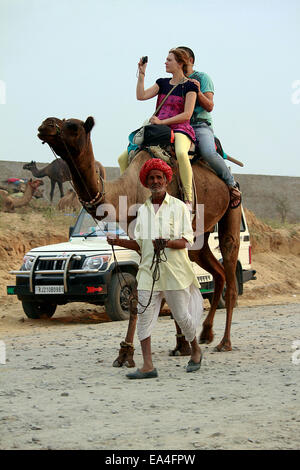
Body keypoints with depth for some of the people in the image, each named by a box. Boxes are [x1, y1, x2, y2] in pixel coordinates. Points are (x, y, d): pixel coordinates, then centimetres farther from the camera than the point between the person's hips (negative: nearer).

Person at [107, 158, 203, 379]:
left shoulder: (179, 207, 1)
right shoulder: (143, 210, 14)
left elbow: (187, 240, -5)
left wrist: (167, 243, -24)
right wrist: (120, 242, 0)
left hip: (175, 270, -3)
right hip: (148, 270, 4)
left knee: (181, 315, 3)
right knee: (144, 315, -7)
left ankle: (196, 350, 30)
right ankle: (148, 366, -6)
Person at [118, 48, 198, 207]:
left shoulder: (189, 86, 0)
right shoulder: (162, 83, 17)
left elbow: (187, 114, -9)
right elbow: (141, 95, 6)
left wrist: (162, 122, -14)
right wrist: (141, 74, 0)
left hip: (180, 129, -7)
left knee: (181, 153, -42)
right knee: (123, 158, -4)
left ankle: (188, 200, -38)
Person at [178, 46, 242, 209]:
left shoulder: (202, 78, 5)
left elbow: (209, 106, -4)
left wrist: (198, 92, -20)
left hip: (200, 125, -5)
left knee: (209, 153, -34)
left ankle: (232, 184, -11)